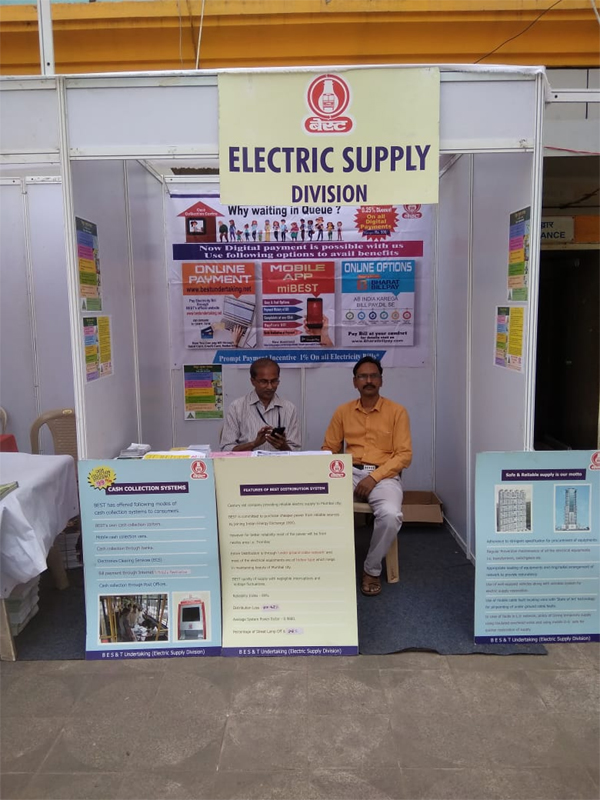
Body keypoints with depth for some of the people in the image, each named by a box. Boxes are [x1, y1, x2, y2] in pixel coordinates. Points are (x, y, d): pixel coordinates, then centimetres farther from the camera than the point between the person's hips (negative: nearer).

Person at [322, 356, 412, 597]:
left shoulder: (397, 411, 3)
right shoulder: (343, 411, 12)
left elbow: (404, 454, -3)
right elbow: (329, 449, 13)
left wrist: (374, 477, -15)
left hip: (384, 475, -2)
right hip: (349, 473, 2)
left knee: (391, 515, -34)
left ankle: (372, 569, -7)